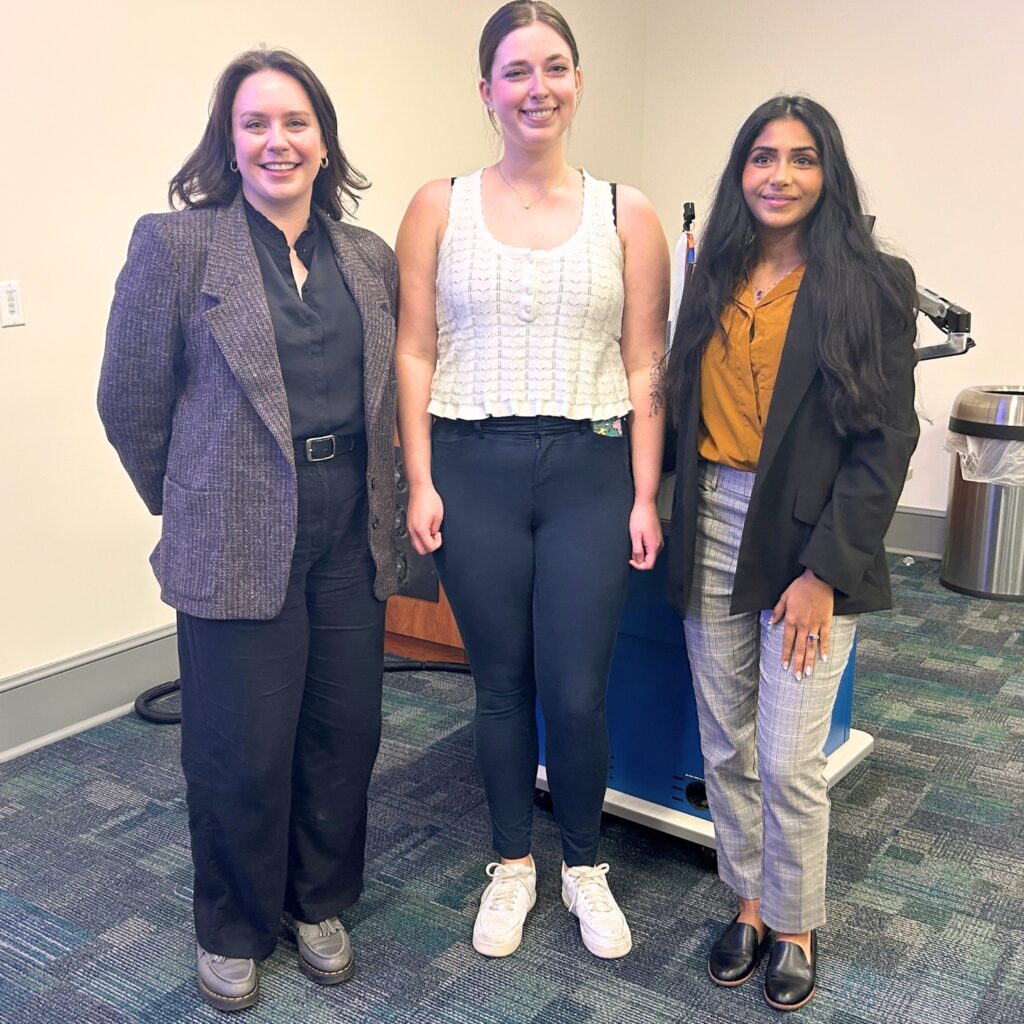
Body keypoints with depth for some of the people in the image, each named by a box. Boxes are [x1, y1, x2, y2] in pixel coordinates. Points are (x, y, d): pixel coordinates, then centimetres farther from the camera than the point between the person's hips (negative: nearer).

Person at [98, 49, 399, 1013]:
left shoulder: (370, 257, 9)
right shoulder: (175, 244, -4)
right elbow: (132, 401, -1)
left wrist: (372, 497, 11)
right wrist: (189, 503, 6)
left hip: (351, 533, 4)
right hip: (239, 543, -4)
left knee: (344, 731, 11)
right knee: (243, 750, 5)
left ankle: (319, 906, 36)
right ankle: (231, 932, 31)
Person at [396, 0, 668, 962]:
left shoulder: (626, 216, 4)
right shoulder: (438, 207, 4)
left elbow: (645, 370, 3)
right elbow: (414, 354, 2)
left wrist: (644, 497, -2)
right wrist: (420, 483, -4)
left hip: (590, 472, 0)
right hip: (474, 470, 1)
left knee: (577, 694, 1)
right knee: (501, 683, 10)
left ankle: (584, 866, 29)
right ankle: (511, 865, 33)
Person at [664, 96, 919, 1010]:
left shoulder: (872, 283, -4)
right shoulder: (714, 278, 8)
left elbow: (886, 442, -8)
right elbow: (685, 408, 11)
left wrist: (825, 572, -13)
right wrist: (670, 520, 0)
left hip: (810, 542, -4)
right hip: (713, 534, 4)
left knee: (788, 761, 0)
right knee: (725, 746, 12)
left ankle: (796, 926, 25)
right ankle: (750, 902, 33)